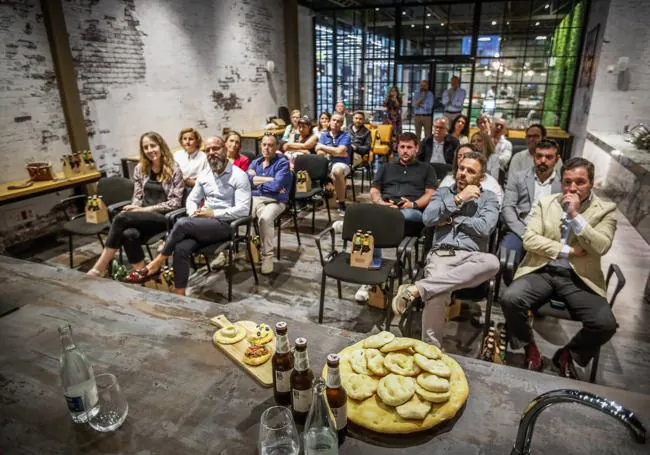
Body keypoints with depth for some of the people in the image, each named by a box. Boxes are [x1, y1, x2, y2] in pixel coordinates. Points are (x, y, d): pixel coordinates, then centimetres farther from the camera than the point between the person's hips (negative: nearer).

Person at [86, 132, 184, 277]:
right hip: (144, 216, 5)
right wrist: (134, 209, -11)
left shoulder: (174, 169, -4)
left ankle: (99, 268, -18)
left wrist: (145, 209, -15)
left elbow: (174, 203, -9)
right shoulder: (140, 168, 11)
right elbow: (137, 197, 13)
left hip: (165, 217, -4)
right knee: (128, 234, -33)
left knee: (122, 218, -28)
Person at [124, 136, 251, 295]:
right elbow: (191, 199, 19)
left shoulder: (238, 176, -7)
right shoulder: (204, 175, 14)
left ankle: (156, 264, -10)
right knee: (181, 249, -25)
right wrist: (194, 213, -4)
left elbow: (243, 209, -16)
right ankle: (179, 295, -21)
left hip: (225, 224, -5)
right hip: (203, 224, 5)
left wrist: (213, 213, -18)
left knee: (182, 223, -28)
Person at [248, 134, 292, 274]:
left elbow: (276, 186, -12)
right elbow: (248, 179, 1)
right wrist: (270, 180, -5)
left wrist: (258, 182, 3)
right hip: (254, 198, 5)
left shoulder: (282, 163, 4)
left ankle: (267, 255, -23)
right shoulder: (255, 162, 22)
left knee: (265, 218, -38)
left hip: (274, 201, -4)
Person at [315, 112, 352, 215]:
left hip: (342, 164, -3)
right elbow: (319, 153, 1)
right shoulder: (324, 135, 14)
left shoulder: (346, 135, 4)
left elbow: (340, 151, -13)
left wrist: (323, 147, -4)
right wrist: (335, 152, -8)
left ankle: (341, 203, -25)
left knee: (337, 170, -39)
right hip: (326, 164, 3)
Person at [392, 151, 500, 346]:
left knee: (492, 262, -38)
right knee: (436, 297, -35)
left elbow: (484, 228, -4)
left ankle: (417, 288, -39)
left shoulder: (489, 198, 15)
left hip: (471, 258, 1)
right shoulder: (443, 193, 19)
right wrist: (458, 199, -3)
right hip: (441, 254, -1)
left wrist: (452, 219, 1)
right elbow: (428, 219, 0)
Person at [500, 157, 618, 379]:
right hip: (542, 271, 1)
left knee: (606, 324, -23)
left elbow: (601, 247, -11)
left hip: (579, 277, 0)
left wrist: (576, 215, -15)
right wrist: (568, 250, -8)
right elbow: (529, 239, -2)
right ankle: (531, 350, 3)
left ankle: (567, 354, 10)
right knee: (509, 299, -26)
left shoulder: (606, 210, 5)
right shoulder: (545, 203, 9)